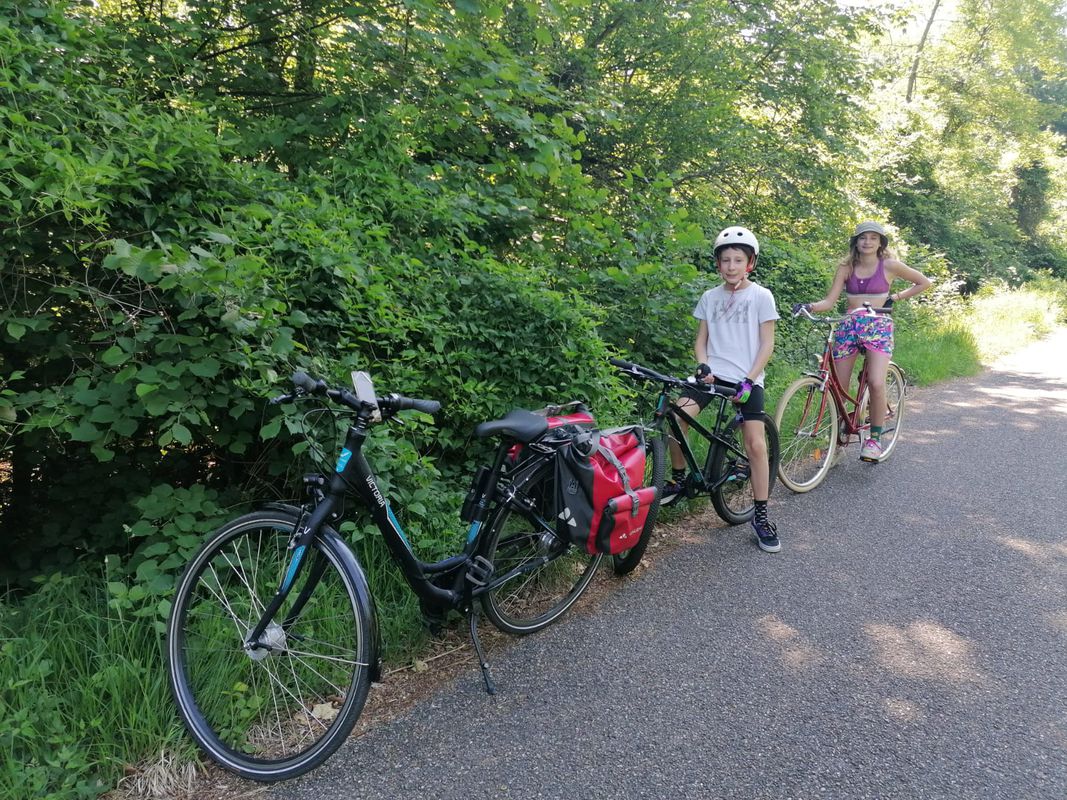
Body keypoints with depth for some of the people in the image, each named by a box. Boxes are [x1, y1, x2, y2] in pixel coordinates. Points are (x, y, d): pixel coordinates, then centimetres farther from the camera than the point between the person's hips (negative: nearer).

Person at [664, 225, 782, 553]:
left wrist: (748, 380, -13)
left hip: (747, 378, -2)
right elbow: (701, 339, 12)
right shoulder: (710, 297, 9)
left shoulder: (761, 296, -1)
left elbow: (766, 344, -3)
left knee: (755, 444, -10)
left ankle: (761, 516, 4)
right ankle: (679, 478, 3)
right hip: (713, 374, 2)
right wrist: (703, 367, -7)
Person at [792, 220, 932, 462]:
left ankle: (875, 438, -7)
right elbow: (829, 301, 1)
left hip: (878, 327, -3)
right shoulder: (846, 267, 8)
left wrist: (895, 297, 5)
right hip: (849, 327, 3)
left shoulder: (890, 266, 3)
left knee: (876, 383, -22)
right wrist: (809, 306, -18)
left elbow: (924, 282, 14)